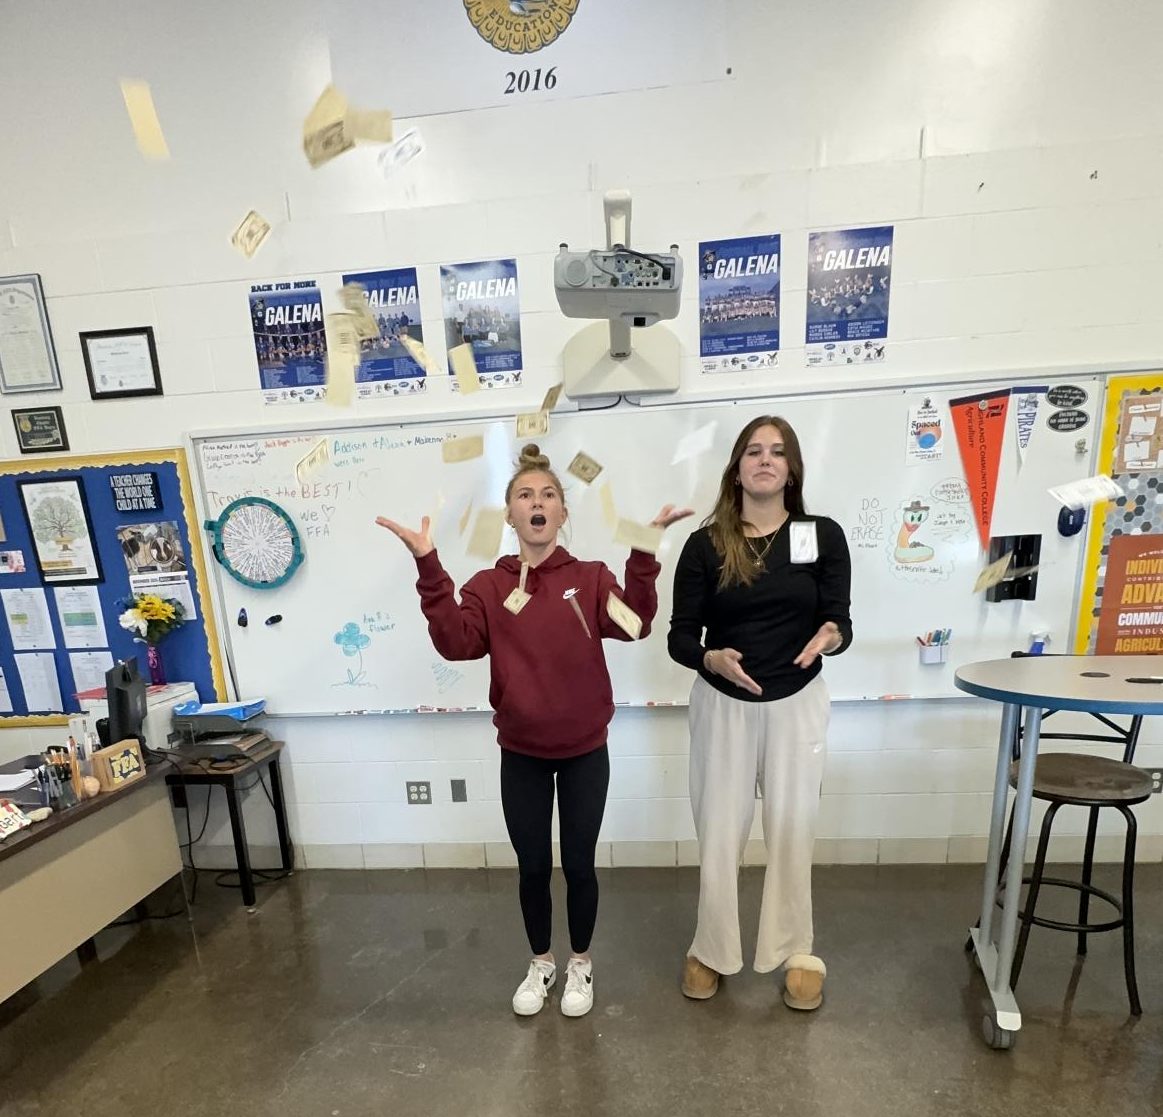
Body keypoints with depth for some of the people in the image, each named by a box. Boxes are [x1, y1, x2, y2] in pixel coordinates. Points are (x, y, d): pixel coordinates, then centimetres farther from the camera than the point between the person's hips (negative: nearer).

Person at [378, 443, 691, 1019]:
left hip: (584, 752, -1)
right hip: (520, 755, 1)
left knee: (579, 864, 15)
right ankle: (541, 962, 45)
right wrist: (429, 567, -26)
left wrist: (644, 551, -32)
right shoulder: (488, 585, -4)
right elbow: (456, 643, -19)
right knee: (532, 866, 18)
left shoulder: (591, 577, -6)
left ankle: (580, 964, 43)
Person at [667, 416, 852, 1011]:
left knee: (792, 831, 14)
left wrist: (831, 638, -28)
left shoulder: (823, 535, -4)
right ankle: (710, 950, 34)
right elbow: (680, 637, -8)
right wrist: (712, 658, -28)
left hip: (797, 703, 1)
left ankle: (796, 952, 38)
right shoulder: (705, 544, -7)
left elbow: (839, 620, -5)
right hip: (722, 704, 0)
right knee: (718, 833, 10)